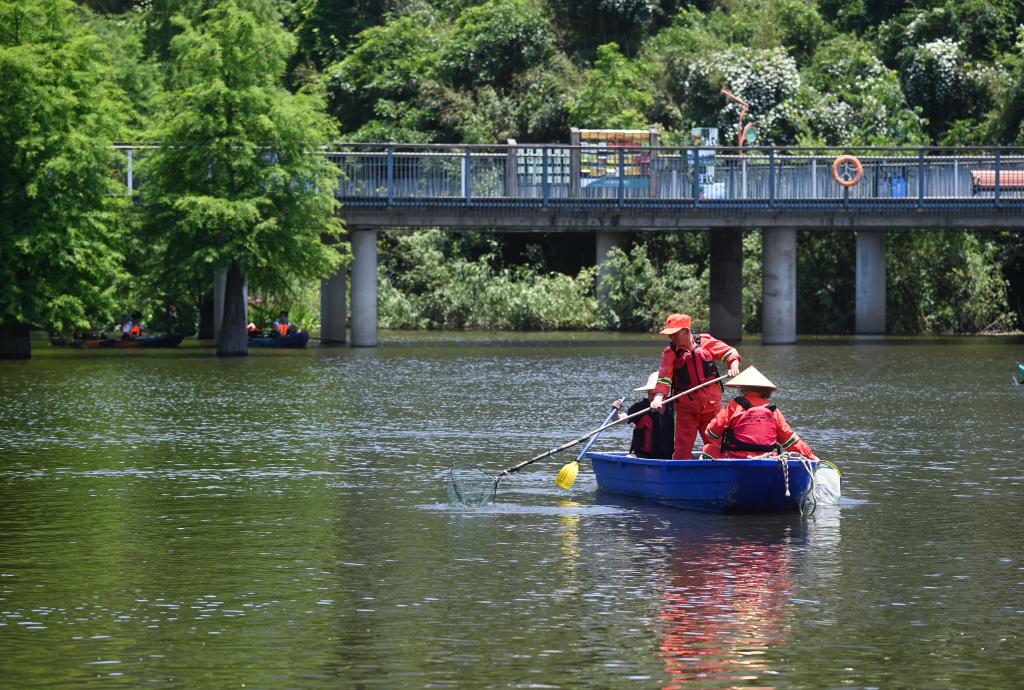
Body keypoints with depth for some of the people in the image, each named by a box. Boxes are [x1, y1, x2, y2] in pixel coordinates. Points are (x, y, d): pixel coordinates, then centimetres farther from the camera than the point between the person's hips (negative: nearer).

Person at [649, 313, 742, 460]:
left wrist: (733, 366, -12)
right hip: (686, 408, -1)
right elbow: (664, 376, -12)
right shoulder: (670, 352, -2)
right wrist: (659, 397, -26)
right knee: (683, 447, -4)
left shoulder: (705, 342, 0)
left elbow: (728, 352, 7)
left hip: (711, 404, 1)